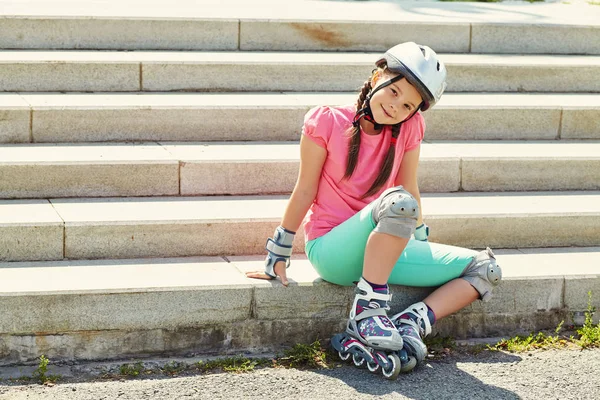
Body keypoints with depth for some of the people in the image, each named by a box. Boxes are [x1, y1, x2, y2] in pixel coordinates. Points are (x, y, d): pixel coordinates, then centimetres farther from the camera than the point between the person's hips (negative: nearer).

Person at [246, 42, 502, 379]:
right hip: (330, 250, -6)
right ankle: (367, 312, -30)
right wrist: (277, 256, 0)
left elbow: (411, 188, 12)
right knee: (397, 202, -36)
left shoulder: (409, 127, 1)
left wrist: (420, 248, 17)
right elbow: (305, 191, -4)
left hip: (384, 250, 6)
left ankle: (408, 326, -26)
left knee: (485, 269, -8)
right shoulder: (327, 121, -9)